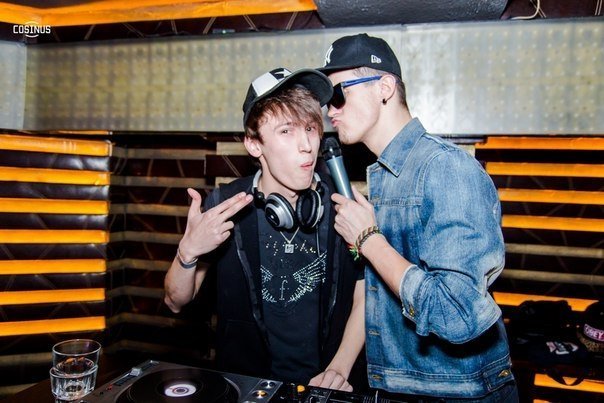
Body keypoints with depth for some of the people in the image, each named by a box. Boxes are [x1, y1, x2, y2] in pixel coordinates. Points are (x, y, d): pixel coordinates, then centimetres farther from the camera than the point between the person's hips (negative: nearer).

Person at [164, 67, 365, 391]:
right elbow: (176, 301, -1)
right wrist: (188, 251, -19)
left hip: (324, 388, 0)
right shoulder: (224, 205, -8)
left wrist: (338, 369, -8)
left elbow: (363, 299, 2)